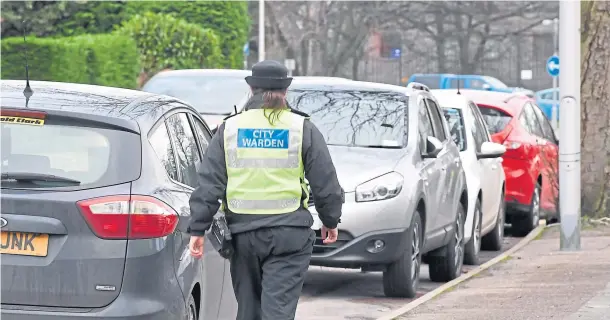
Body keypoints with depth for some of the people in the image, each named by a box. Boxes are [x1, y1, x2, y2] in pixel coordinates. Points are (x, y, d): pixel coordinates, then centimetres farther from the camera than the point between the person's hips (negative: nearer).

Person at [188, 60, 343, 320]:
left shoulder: (229, 128, 5)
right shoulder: (303, 129, 0)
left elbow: (208, 184, 1)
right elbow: (326, 184, 2)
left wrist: (198, 229, 3)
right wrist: (330, 221, 17)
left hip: (243, 233, 2)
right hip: (289, 234, -2)